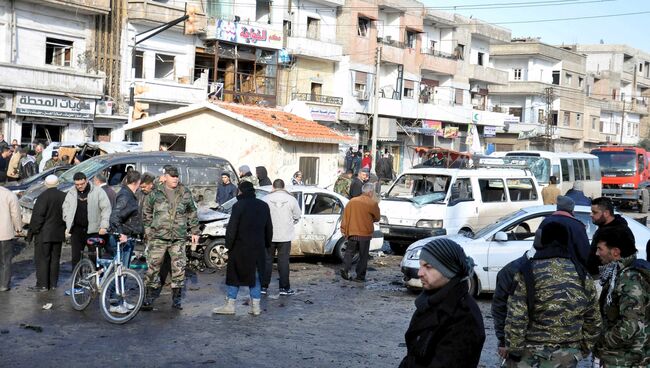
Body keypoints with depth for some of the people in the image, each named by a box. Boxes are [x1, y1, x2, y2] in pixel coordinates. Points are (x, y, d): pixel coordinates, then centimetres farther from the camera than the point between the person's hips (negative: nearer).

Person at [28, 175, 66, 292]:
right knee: (55, 258, 13)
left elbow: (38, 215, -18)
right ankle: (53, 283, 17)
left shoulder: (43, 196, -15)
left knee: (42, 259, 1)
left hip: (43, 234, -6)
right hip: (58, 234, 6)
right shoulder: (64, 196, 2)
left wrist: (33, 230, -7)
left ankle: (42, 284, 0)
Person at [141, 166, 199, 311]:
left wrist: (195, 231, 12)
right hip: (158, 237, -1)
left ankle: (176, 298, 15)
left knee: (179, 268, 3)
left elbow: (192, 214, 14)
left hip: (178, 238, 1)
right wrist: (148, 229, 8)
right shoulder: (155, 193, 3)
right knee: (153, 266, -2)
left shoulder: (186, 194, 6)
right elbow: (146, 212, 13)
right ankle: (149, 297, 8)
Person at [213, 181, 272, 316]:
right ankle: (256, 306, 11)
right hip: (258, 248, 5)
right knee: (255, 277, 12)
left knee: (234, 276, 6)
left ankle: (230, 305, 10)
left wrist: (228, 244, -6)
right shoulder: (264, 206, 7)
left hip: (240, 249, -5)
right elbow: (269, 228, 14)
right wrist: (267, 244, 20)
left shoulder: (239, 206, -12)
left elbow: (232, 228, -15)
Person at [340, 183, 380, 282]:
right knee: (363, 256, 6)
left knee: (349, 252, 14)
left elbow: (345, 217, 3)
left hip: (352, 233, 3)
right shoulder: (373, 203, -8)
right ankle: (360, 276, 8)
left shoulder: (352, 201, 4)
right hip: (365, 233, -3)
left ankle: (345, 269, -5)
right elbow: (377, 218, 4)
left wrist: (343, 230, 8)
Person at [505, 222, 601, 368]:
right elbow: (593, 321, 11)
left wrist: (514, 352, -8)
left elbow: (516, 319, -15)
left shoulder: (528, 273, -11)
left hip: (533, 355, -4)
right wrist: (583, 350, 21)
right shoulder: (582, 276, 4)